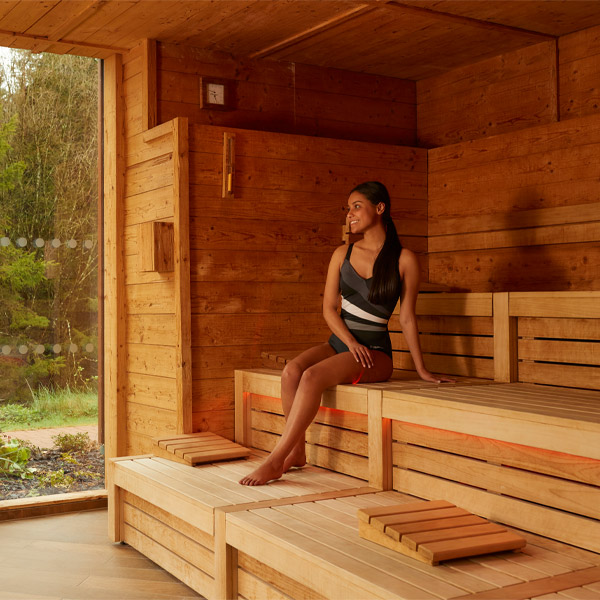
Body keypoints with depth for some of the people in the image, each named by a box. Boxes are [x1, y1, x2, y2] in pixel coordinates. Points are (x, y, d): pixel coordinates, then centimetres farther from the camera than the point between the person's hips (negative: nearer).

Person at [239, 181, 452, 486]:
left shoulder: (404, 259, -3)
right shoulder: (343, 254, 9)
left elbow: (407, 318, 1)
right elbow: (329, 308, 8)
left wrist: (422, 370, 1)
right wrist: (351, 342, -9)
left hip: (375, 350, -5)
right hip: (339, 342, 5)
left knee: (313, 376, -30)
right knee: (292, 370, -26)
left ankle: (276, 461, -25)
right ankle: (296, 451, -15)